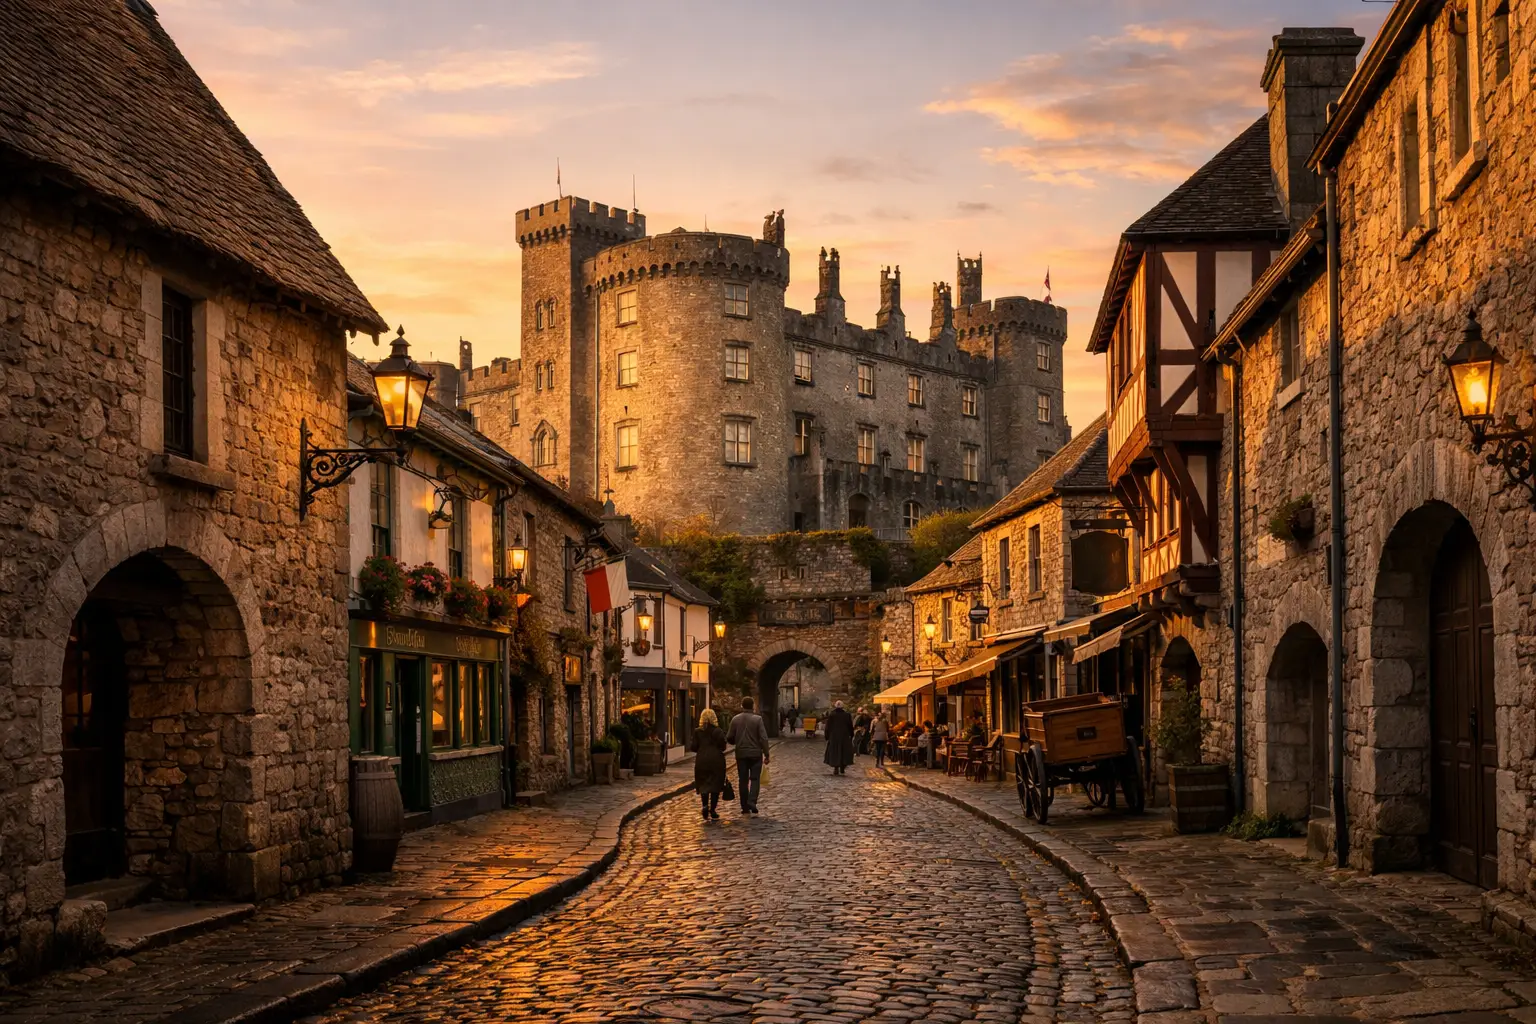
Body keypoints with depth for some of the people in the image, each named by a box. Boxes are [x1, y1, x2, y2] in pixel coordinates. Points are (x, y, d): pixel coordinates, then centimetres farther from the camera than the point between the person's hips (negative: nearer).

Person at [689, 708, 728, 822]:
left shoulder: (697, 732, -1)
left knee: (703, 784, 9)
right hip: (716, 760, -1)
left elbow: (693, 747, -2)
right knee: (715, 784, 7)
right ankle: (712, 810, 5)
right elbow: (723, 746, -7)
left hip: (702, 760, 1)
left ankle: (705, 805, -14)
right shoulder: (718, 731, -6)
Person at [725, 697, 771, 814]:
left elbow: (729, 738, 2)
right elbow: (763, 738, -11)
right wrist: (766, 754, -5)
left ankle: (745, 807, 9)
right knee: (755, 778, 4)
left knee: (743, 780, 8)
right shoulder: (757, 719, -8)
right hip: (755, 754, -2)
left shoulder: (735, 719, -1)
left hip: (741, 754, 2)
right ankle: (752, 801, -15)